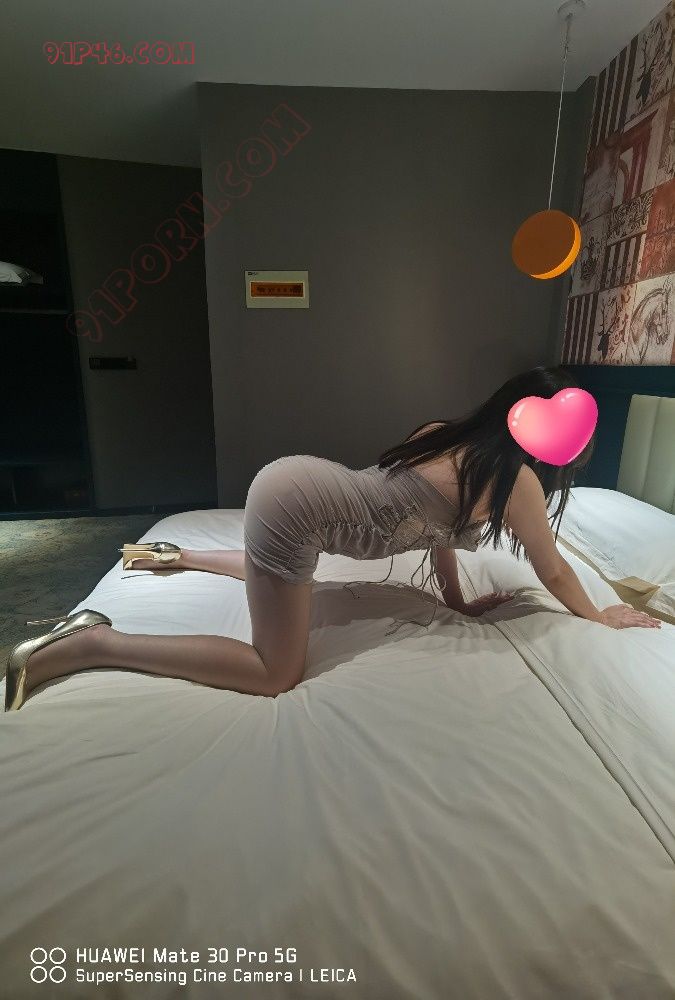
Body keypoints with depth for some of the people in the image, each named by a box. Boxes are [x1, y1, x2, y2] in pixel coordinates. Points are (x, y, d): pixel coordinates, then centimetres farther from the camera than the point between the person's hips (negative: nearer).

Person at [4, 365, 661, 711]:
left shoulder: (447, 433, 13)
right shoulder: (518, 478, -7)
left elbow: (436, 522, 22)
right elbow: (554, 574, 7)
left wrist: (457, 601, 27)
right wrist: (604, 619, 25)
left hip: (296, 478, 10)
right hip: (299, 505, -10)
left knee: (272, 571, 40)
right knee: (276, 674, -2)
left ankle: (173, 556, 41)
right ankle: (88, 644, -1)